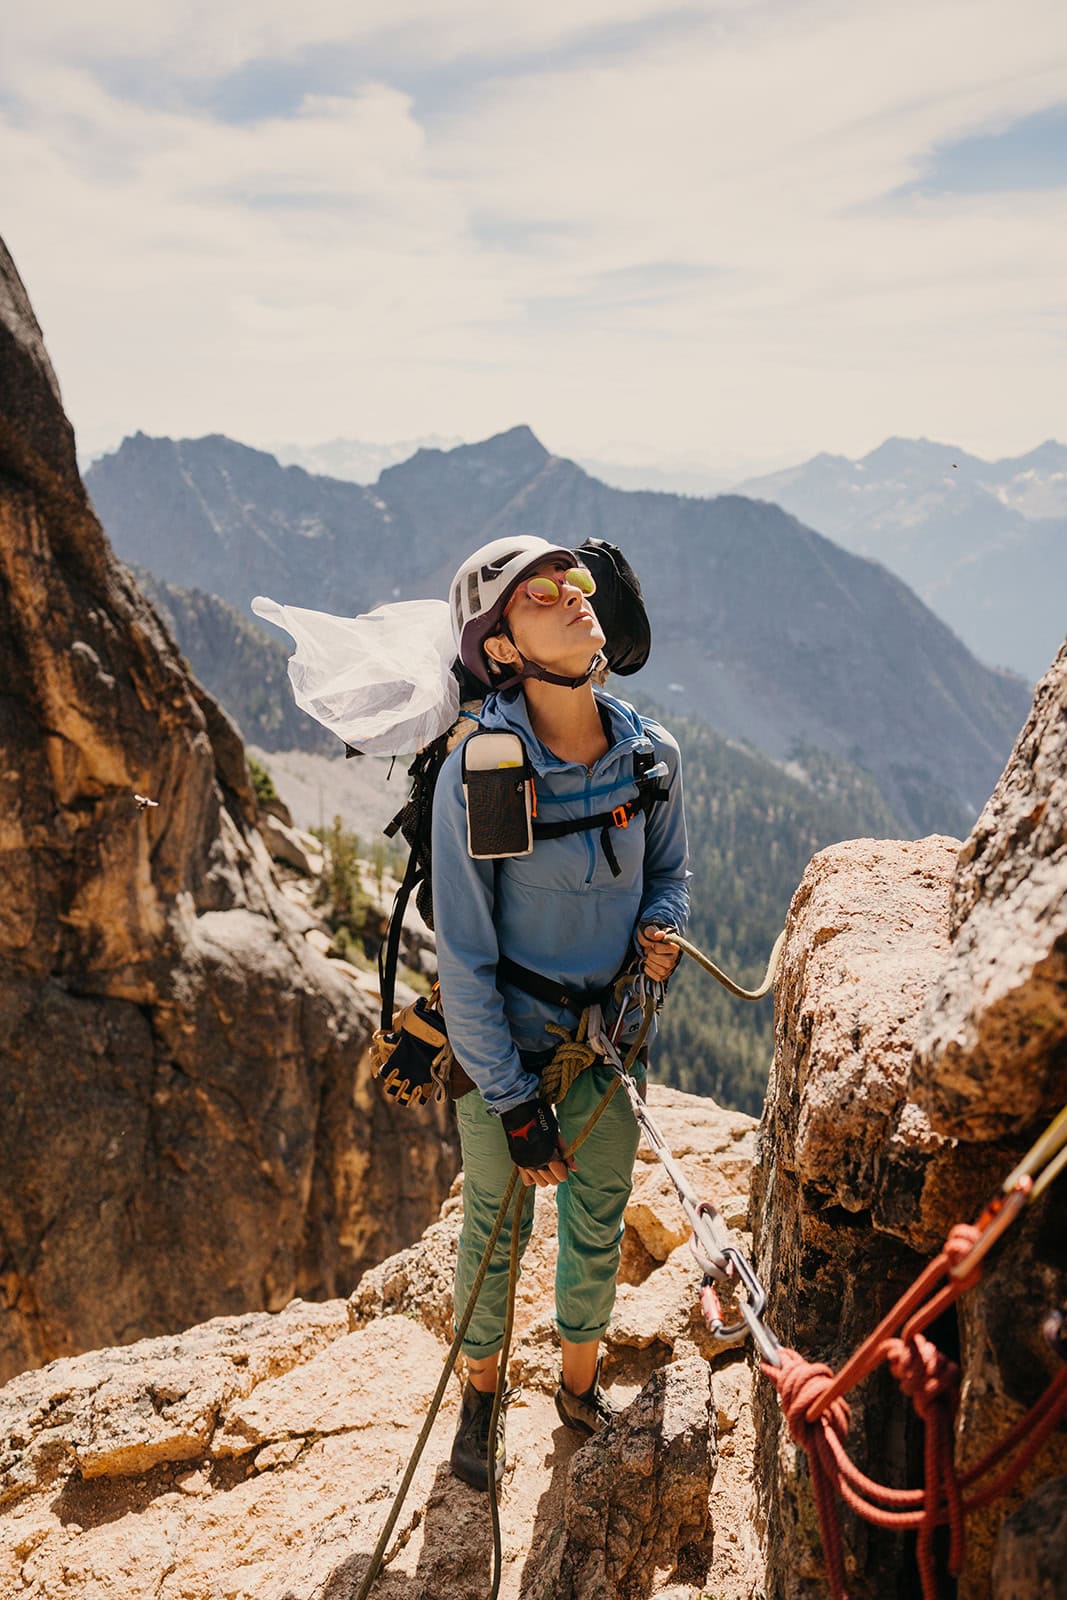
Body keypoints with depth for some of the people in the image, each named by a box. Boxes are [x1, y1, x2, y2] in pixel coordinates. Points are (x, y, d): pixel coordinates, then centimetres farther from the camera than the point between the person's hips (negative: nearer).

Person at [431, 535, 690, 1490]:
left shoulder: (652, 756, -10)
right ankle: (482, 1392, 45)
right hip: (502, 1050, -3)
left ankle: (581, 1386, 47)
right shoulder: (475, 776, -23)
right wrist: (514, 1104, -15)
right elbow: (465, 963, -18)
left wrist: (660, 927, -13)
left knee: (599, 1228, 20)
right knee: (496, 1228, 17)